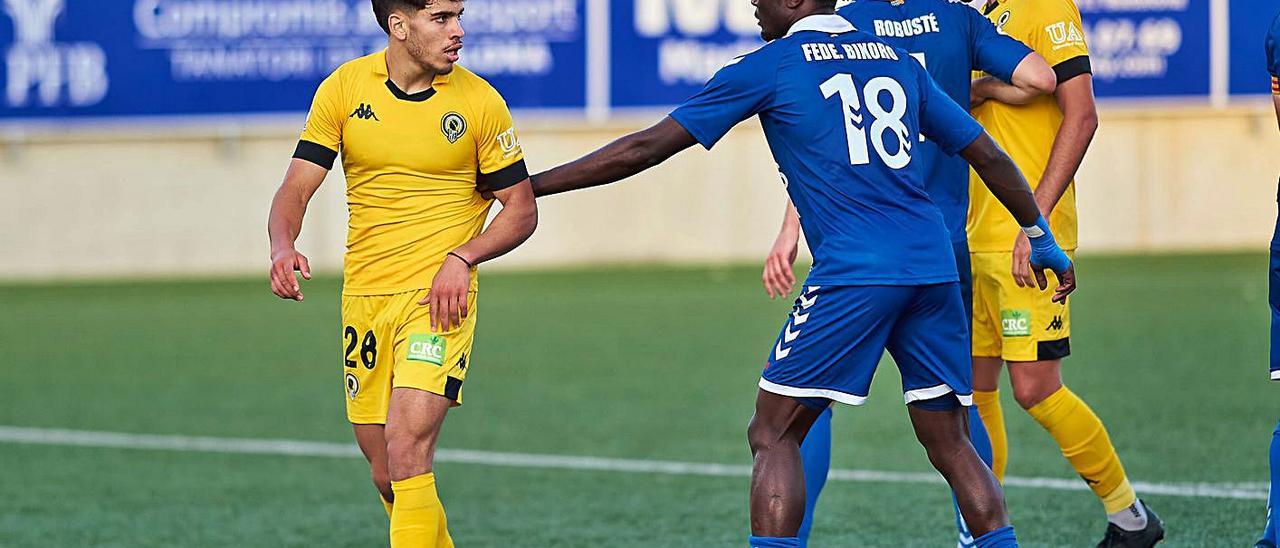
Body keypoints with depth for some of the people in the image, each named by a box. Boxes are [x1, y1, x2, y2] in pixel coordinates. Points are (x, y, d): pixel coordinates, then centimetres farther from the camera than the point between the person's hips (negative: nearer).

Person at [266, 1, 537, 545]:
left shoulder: (479, 102, -5)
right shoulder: (343, 88, 0)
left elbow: (522, 209, 2)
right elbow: (296, 188, 1)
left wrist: (461, 259, -15)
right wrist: (283, 246, -20)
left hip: (438, 296, -3)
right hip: (363, 297, 3)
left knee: (406, 449, -21)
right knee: (387, 477, 9)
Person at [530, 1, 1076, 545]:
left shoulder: (769, 66, 4)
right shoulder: (899, 62, 19)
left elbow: (646, 148, 4)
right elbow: (988, 154, 21)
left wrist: (529, 186, 10)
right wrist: (1042, 238, 34)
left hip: (852, 273, -6)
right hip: (934, 269, 6)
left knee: (773, 434, 2)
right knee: (949, 444, 12)